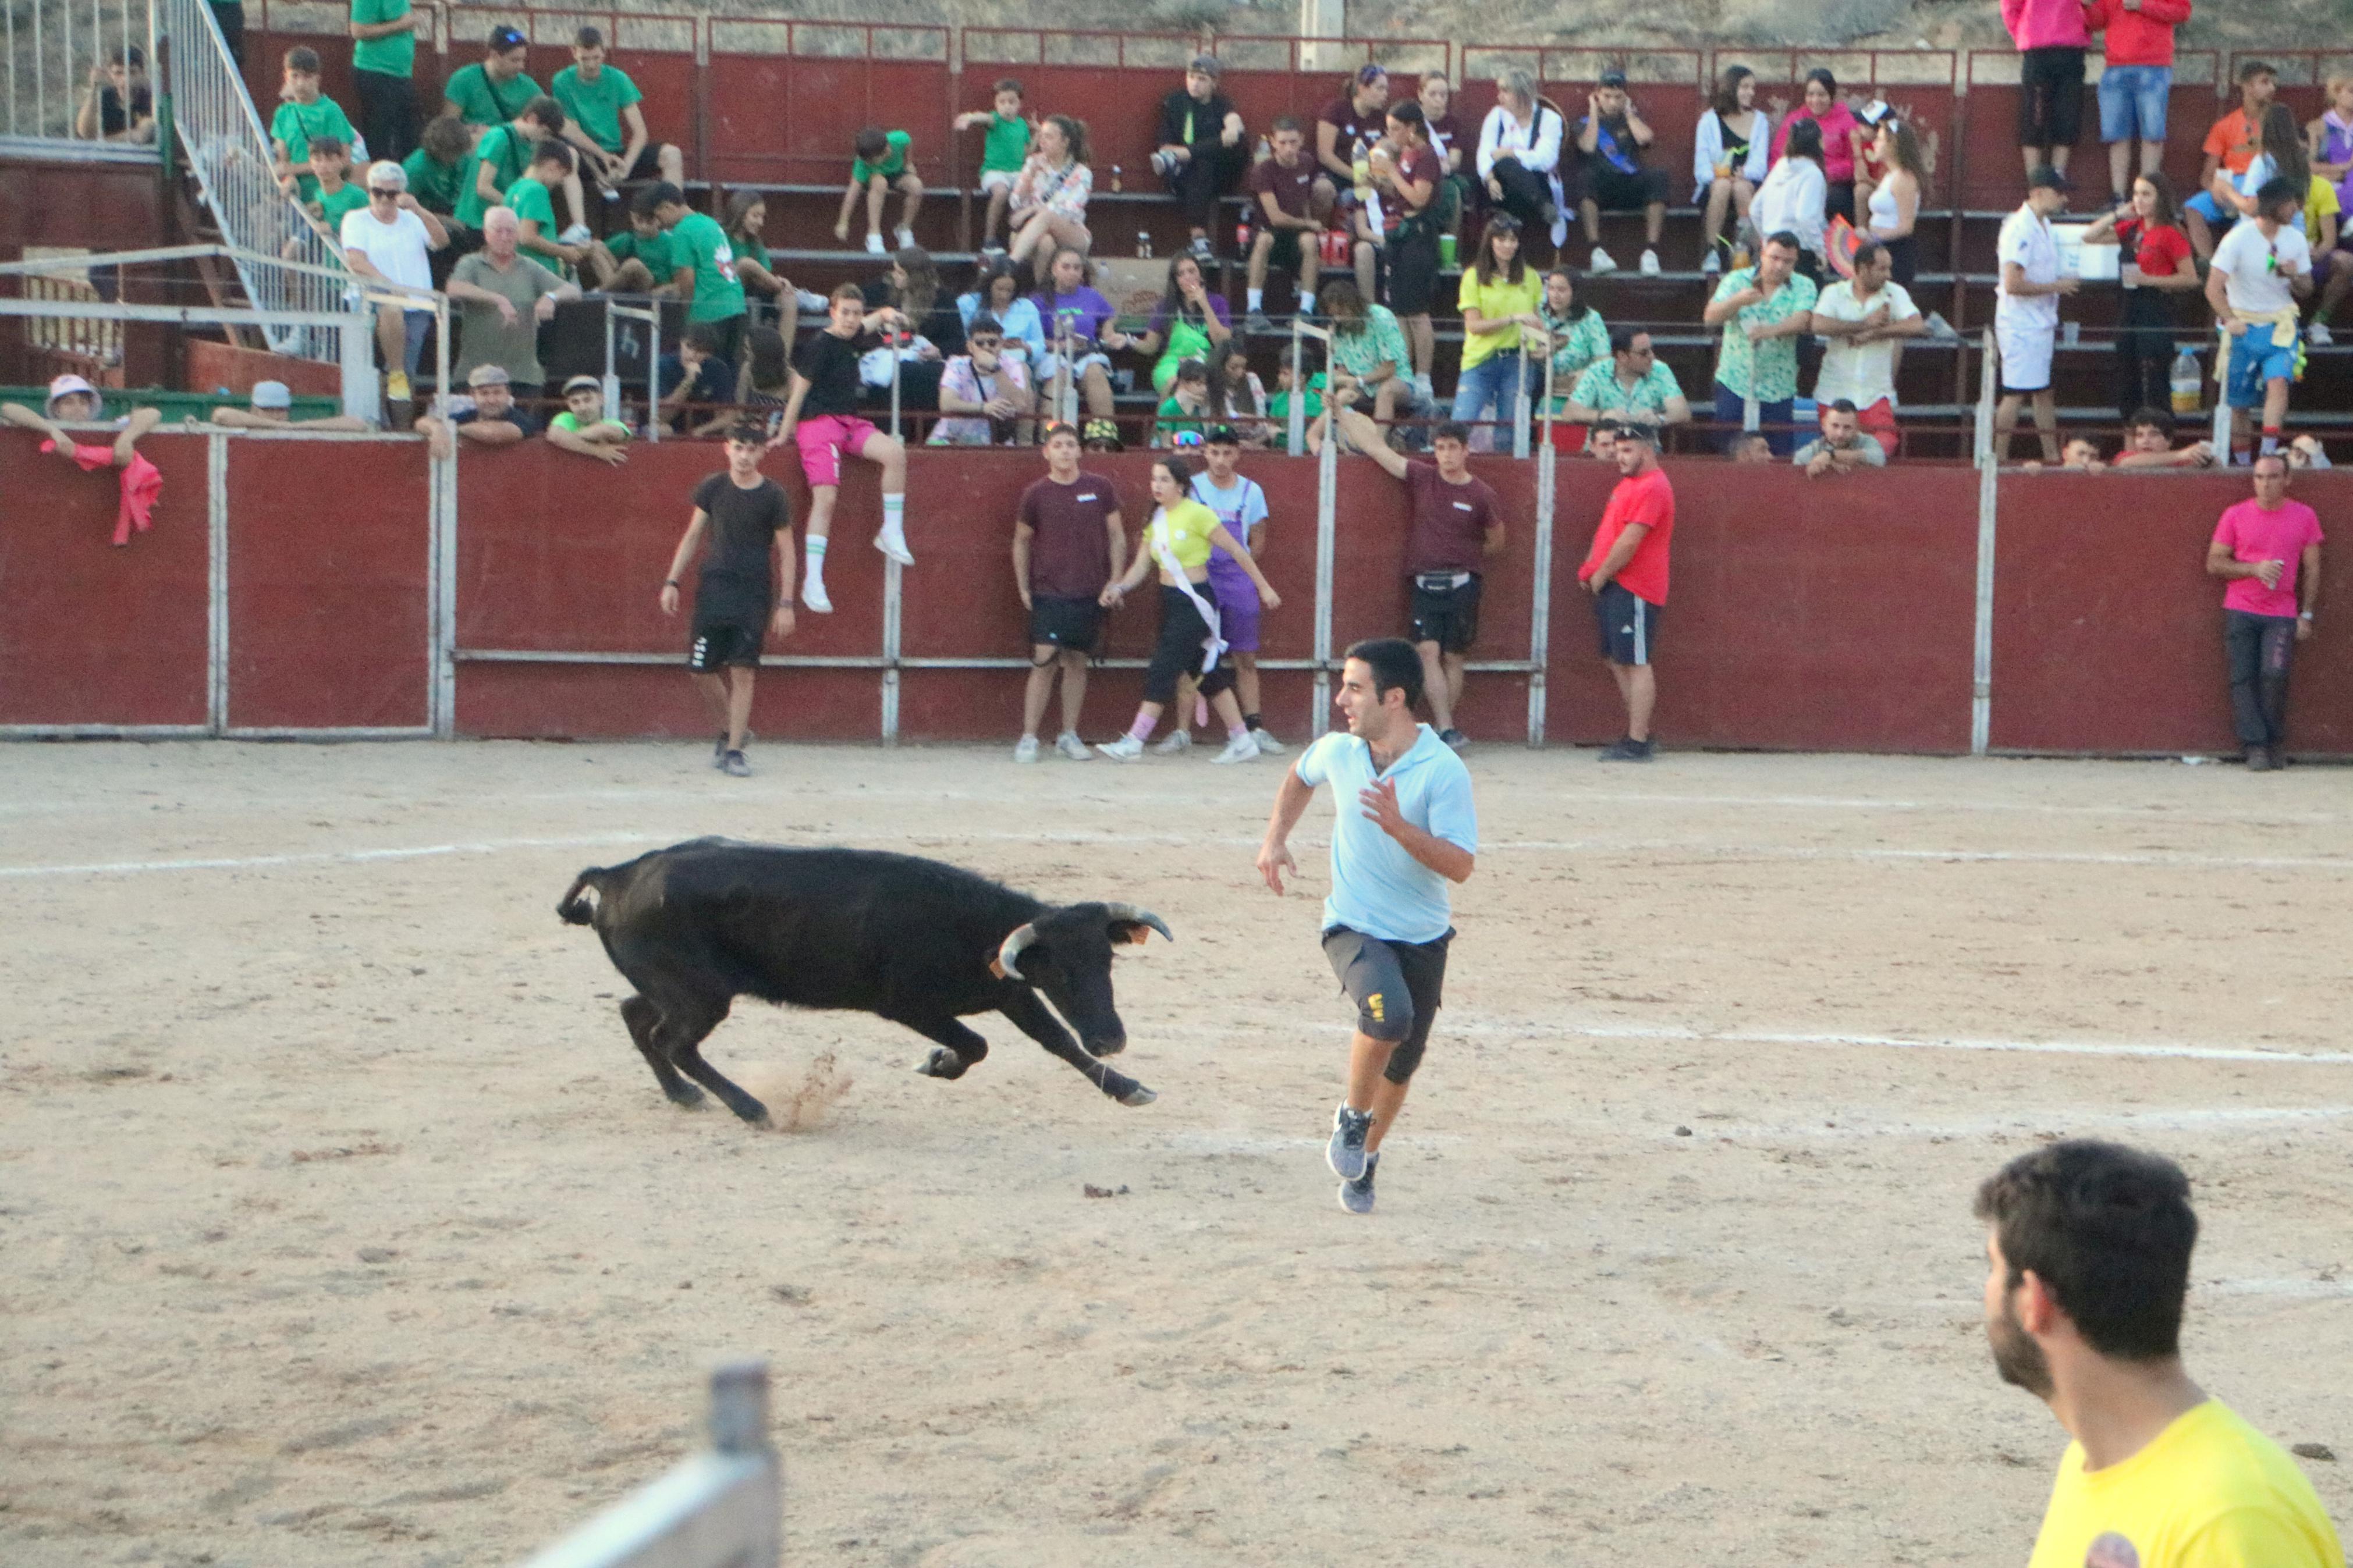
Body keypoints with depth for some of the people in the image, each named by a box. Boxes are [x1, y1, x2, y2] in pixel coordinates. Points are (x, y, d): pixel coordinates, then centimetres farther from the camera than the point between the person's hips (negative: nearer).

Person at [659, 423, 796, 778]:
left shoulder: (773, 496, -2)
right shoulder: (713, 488, 3)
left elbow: (786, 552, 1)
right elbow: (693, 536, 12)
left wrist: (786, 603, -4)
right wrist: (672, 582, 7)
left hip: (754, 592, -2)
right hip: (713, 587, 2)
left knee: (743, 671, -8)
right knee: (702, 670, 0)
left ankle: (734, 750, -2)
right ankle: (729, 731, 24)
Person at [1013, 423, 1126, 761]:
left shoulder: (1099, 488, 3)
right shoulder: (1036, 493, 0)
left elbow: (1117, 536, 10)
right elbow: (1022, 541, 10)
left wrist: (1116, 580, 2)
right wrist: (1023, 587, 6)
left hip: (1090, 593, 2)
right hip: (1048, 593, -2)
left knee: (1078, 663, 6)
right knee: (1045, 663, -10)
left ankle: (1069, 736, 14)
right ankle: (1028, 738, -5)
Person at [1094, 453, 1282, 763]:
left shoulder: (1197, 515, -13)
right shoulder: (1156, 520, 10)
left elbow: (1237, 551, -8)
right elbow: (1141, 567, 8)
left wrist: (1264, 587, -4)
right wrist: (1119, 588, -12)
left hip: (1195, 602, -8)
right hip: (1170, 601, 8)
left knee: (1163, 672, -10)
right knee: (1209, 673, 11)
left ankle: (1133, 743, -9)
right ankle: (1242, 740, 18)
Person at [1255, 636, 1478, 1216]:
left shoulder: (1444, 771, -17)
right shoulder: (1337, 751, -4)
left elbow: (1461, 865, -22)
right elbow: (1299, 776, 21)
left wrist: (1397, 825, -34)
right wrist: (1276, 839, 10)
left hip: (1423, 938, 0)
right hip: (1353, 928, 0)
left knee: (1401, 1065, 11)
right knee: (1389, 1014, -30)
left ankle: (1364, 1157, 38)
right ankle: (1352, 1115, -4)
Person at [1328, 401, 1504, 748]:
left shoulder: (1481, 495, -1)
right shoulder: (1422, 478, 4)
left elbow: (1496, 544, 13)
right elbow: (1376, 447, 7)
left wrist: (1462, 556, 12)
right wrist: (1340, 414, 7)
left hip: (1462, 584, -1)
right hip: (1425, 583, 1)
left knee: (1453, 658, 2)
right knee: (1427, 651, -12)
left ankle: (1442, 730, 9)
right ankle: (1446, 729, -16)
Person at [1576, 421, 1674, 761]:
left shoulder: (1652, 488, -15)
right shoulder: (1627, 483, 18)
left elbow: (1629, 542, -20)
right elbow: (1608, 532, 23)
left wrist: (1601, 575, -11)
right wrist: (1590, 569, 10)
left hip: (1634, 590, -11)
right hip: (1612, 589, 11)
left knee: (1635, 663, -9)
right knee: (1616, 660, 14)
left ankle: (1637, 744, -8)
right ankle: (1637, 731, 20)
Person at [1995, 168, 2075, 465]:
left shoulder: (2045, 226, 12)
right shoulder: (2020, 229, -19)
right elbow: (2013, 284, -25)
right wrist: (2055, 287, -18)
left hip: (2041, 323, 10)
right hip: (2021, 325, -10)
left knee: (2044, 392, 13)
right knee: (2016, 392, -6)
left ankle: (2052, 455, 19)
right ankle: (2000, 458, -2)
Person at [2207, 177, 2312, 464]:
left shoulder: (2296, 239, 2)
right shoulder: (2238, 239, -10)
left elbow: (2305, 289, 11)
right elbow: (2214, 288, -12)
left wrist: (2294, 276, -12)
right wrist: (2231, 320, -26)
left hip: (2281, 325, 2)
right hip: (2244, 326, -2)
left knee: (2278, 381, -22)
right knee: (2239, 400, 3)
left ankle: (2269, 451, -27)